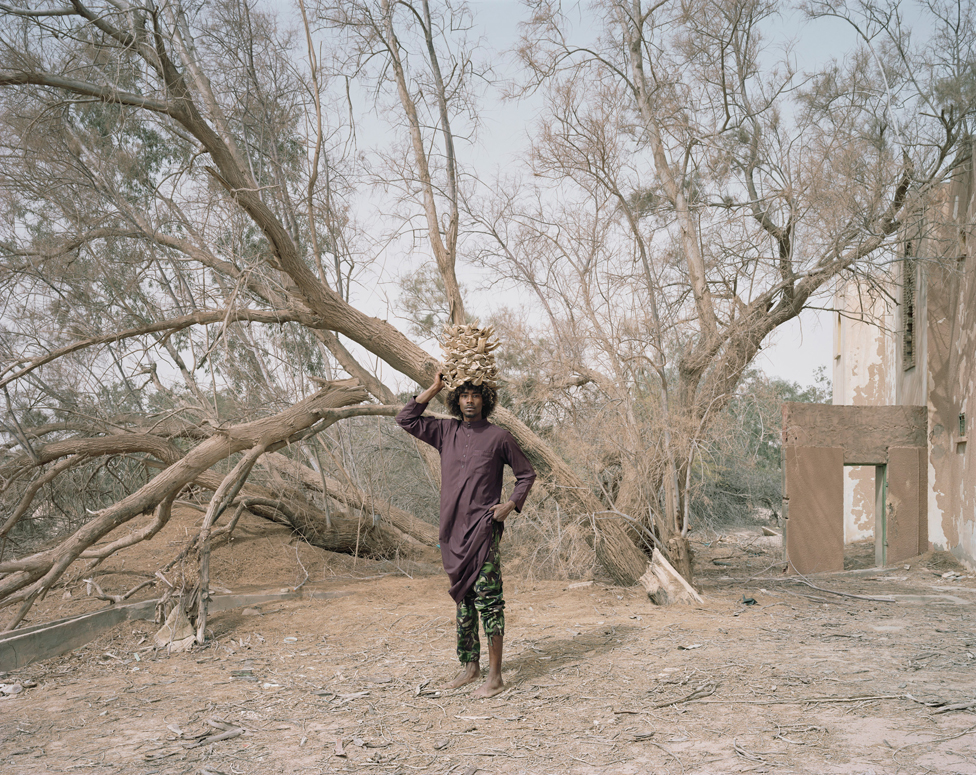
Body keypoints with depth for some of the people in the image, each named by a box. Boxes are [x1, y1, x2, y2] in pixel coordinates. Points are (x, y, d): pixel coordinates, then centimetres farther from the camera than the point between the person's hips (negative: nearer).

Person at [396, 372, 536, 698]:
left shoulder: (498, 437, 0)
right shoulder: (446, 432, 10)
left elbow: (526, 474, 8)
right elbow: (406, 419, 9)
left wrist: (510, 505, -7)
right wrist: (434, 388, 5)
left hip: (483, 529, -5)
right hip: (453, 530, 5)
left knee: (488, 598, -9)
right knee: (463, 599, 13)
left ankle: (495, 675, -6)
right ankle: (470, 666, 24)